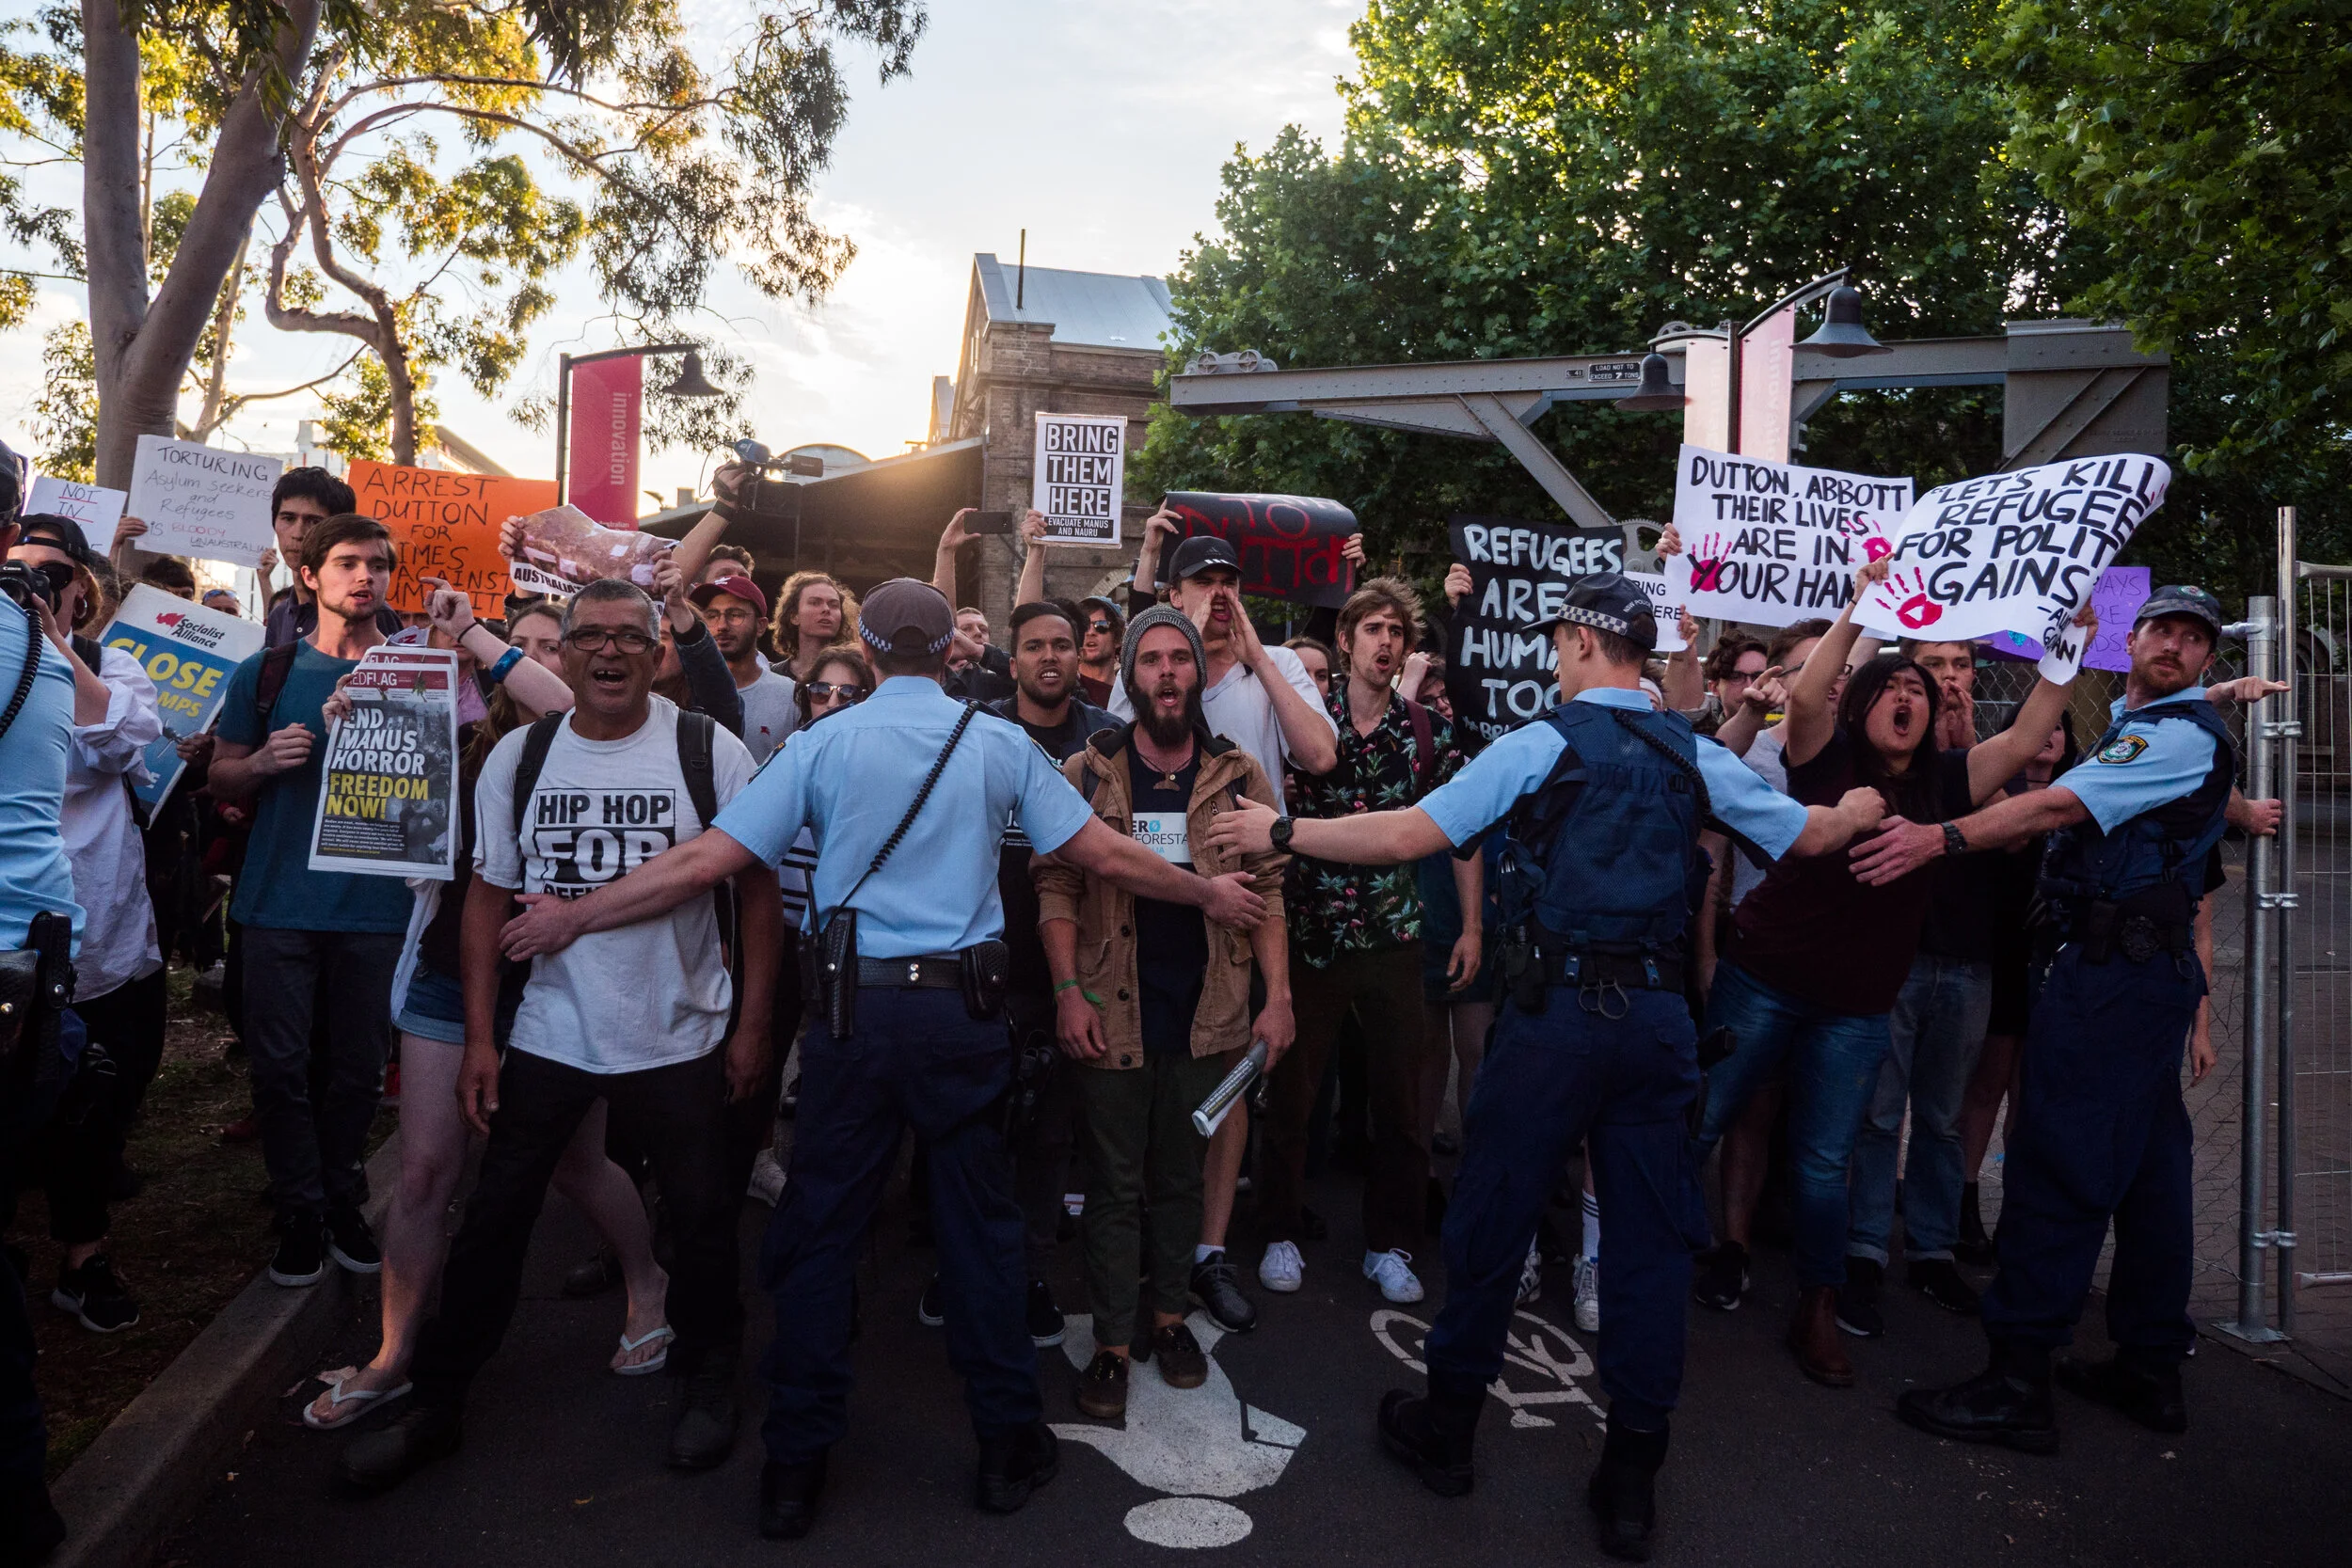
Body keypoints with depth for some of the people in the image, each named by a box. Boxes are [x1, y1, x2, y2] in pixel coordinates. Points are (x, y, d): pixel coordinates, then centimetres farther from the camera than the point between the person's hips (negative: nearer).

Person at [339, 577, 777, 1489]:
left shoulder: (708, 751, -8)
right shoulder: (519, 756, 0)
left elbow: (758, 888, -4)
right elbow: (488, 898, 4)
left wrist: (753, 1024, -6)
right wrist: (480, 1039, 0)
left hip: (681, 1038, -1)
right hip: (549, 1033, 2)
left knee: (701, 1221, 10)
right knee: (492, 1223, 9)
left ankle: (707, 1384, 34)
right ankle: (434, 1408, 28)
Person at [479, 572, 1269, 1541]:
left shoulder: (824, 743, -2)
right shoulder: (1000, 743, 1)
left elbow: (704, 862, -4)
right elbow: (1107, 855, 3)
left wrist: (573, 917, 8)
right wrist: (1207, 892, 19)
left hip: (854, 1013, 0)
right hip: (963, 1012, 1)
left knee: (821, 1231, 10)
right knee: (979, 1223, 12)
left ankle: (796, 1466, 21)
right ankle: (1008, 1444, 24)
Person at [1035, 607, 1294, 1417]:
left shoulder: (1239, 777, 2)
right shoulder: (1086, 774, -2)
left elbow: (1267, 891, 3)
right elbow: (1056, 886, -3)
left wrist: (1279, 996, -4)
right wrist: (1068, 991, -12)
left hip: (1206, 1015, 2)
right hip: (1113, 1015, -1)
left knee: (1181, 1176, 16)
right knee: (1116, 1183, 8)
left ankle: (1168, 1314, 33)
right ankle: (1113, 1341, 19)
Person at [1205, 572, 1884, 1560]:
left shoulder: (1539, 745, -8)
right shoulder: (1696, 755, 5)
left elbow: (1409, 834, -13)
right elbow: (1808, 836, 15)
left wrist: (1281, 832, -5)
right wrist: (1858, 810, 38)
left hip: (1555, 1013, -4)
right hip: (1658, 1014, 4)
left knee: (1491, 1218, 10)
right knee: (1650, 1235, 11)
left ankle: (1447, 1430, 27)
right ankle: (1631, 1478, 21)